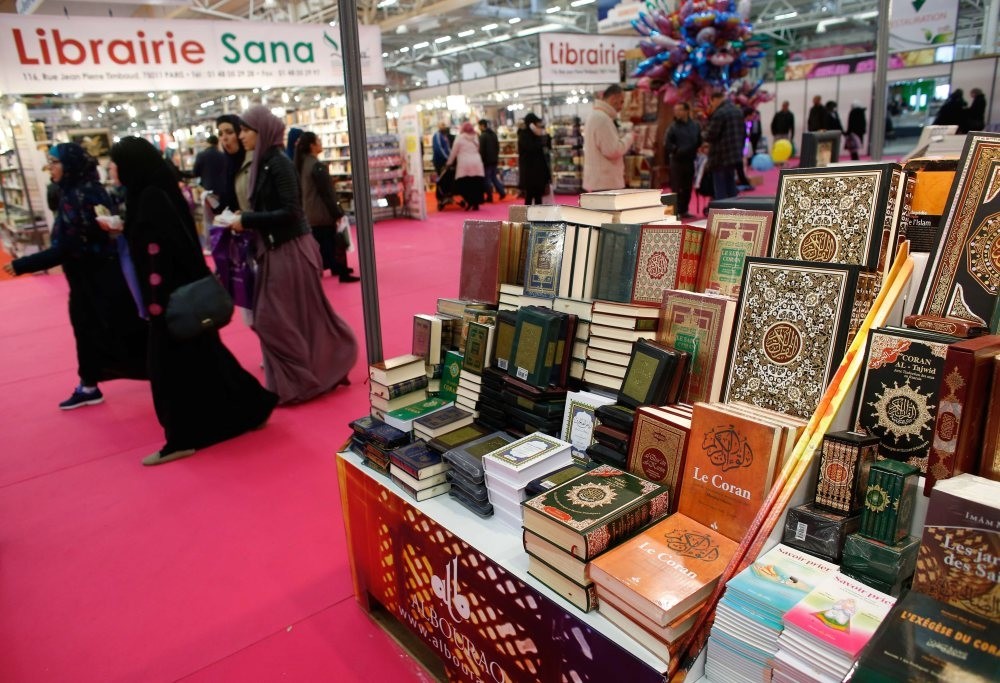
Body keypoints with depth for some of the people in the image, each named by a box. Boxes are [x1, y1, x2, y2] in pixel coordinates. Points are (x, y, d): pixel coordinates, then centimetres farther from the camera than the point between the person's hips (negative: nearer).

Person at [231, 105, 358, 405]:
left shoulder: (279, 163, -15)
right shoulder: (263, 163, 11)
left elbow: (290, 211, -21)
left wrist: (247, 221, -16)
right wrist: (245, 219, 2)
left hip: (291, 250, -9)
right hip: (275, 249, 9)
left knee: (285, 318, -2)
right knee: (269, 317, 16)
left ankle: (299, 381, 12)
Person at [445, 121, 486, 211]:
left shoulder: (459, 138, 3)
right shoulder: (476, 138, 15)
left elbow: (454, 152, 6)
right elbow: (477, 150, 16)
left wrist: (449, 162, 16)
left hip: (464, 164, -4)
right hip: (477, 163, 4)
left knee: (463, 184, -2)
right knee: (476, 184, 2)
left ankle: (467, 201, -17)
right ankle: (475, 204, 2)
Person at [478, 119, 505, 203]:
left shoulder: (482, 136, -14)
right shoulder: (493, 134, 11)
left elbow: (481, 149, -16)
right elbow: (497, 146, 16)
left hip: (486, 160, -8)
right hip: (494, 159, 8)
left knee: (487, 179, -1)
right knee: (494, 177, 16)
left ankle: (489, 197, 1)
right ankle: (502, 192, 7)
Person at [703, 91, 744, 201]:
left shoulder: (719, 113, -16)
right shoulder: (738, 111, 13)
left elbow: (709, 136, -16)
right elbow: (742, 133, 17)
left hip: (721, 158, -9)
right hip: (735, 156, 9)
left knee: (721, 193, -4)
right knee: (731, 191, 16)